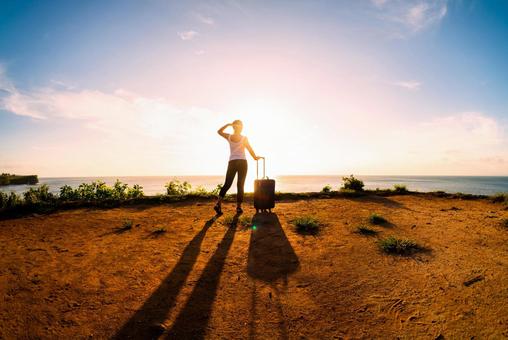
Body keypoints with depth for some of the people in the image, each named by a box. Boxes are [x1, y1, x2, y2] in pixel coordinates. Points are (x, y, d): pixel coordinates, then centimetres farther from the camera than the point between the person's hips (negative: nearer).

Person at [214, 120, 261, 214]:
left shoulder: (229, 137, 3)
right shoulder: (244, 138, -3)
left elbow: (219, 131, 20)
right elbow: (250, 149, 5)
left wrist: (228, 124, 18)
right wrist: (255, 157, 22)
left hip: (232, 162, 2)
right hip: (242, 162, -2)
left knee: (227, 184, 7)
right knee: (240, 185, 3)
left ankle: (218, 204, -7)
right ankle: (238, 207, 3)